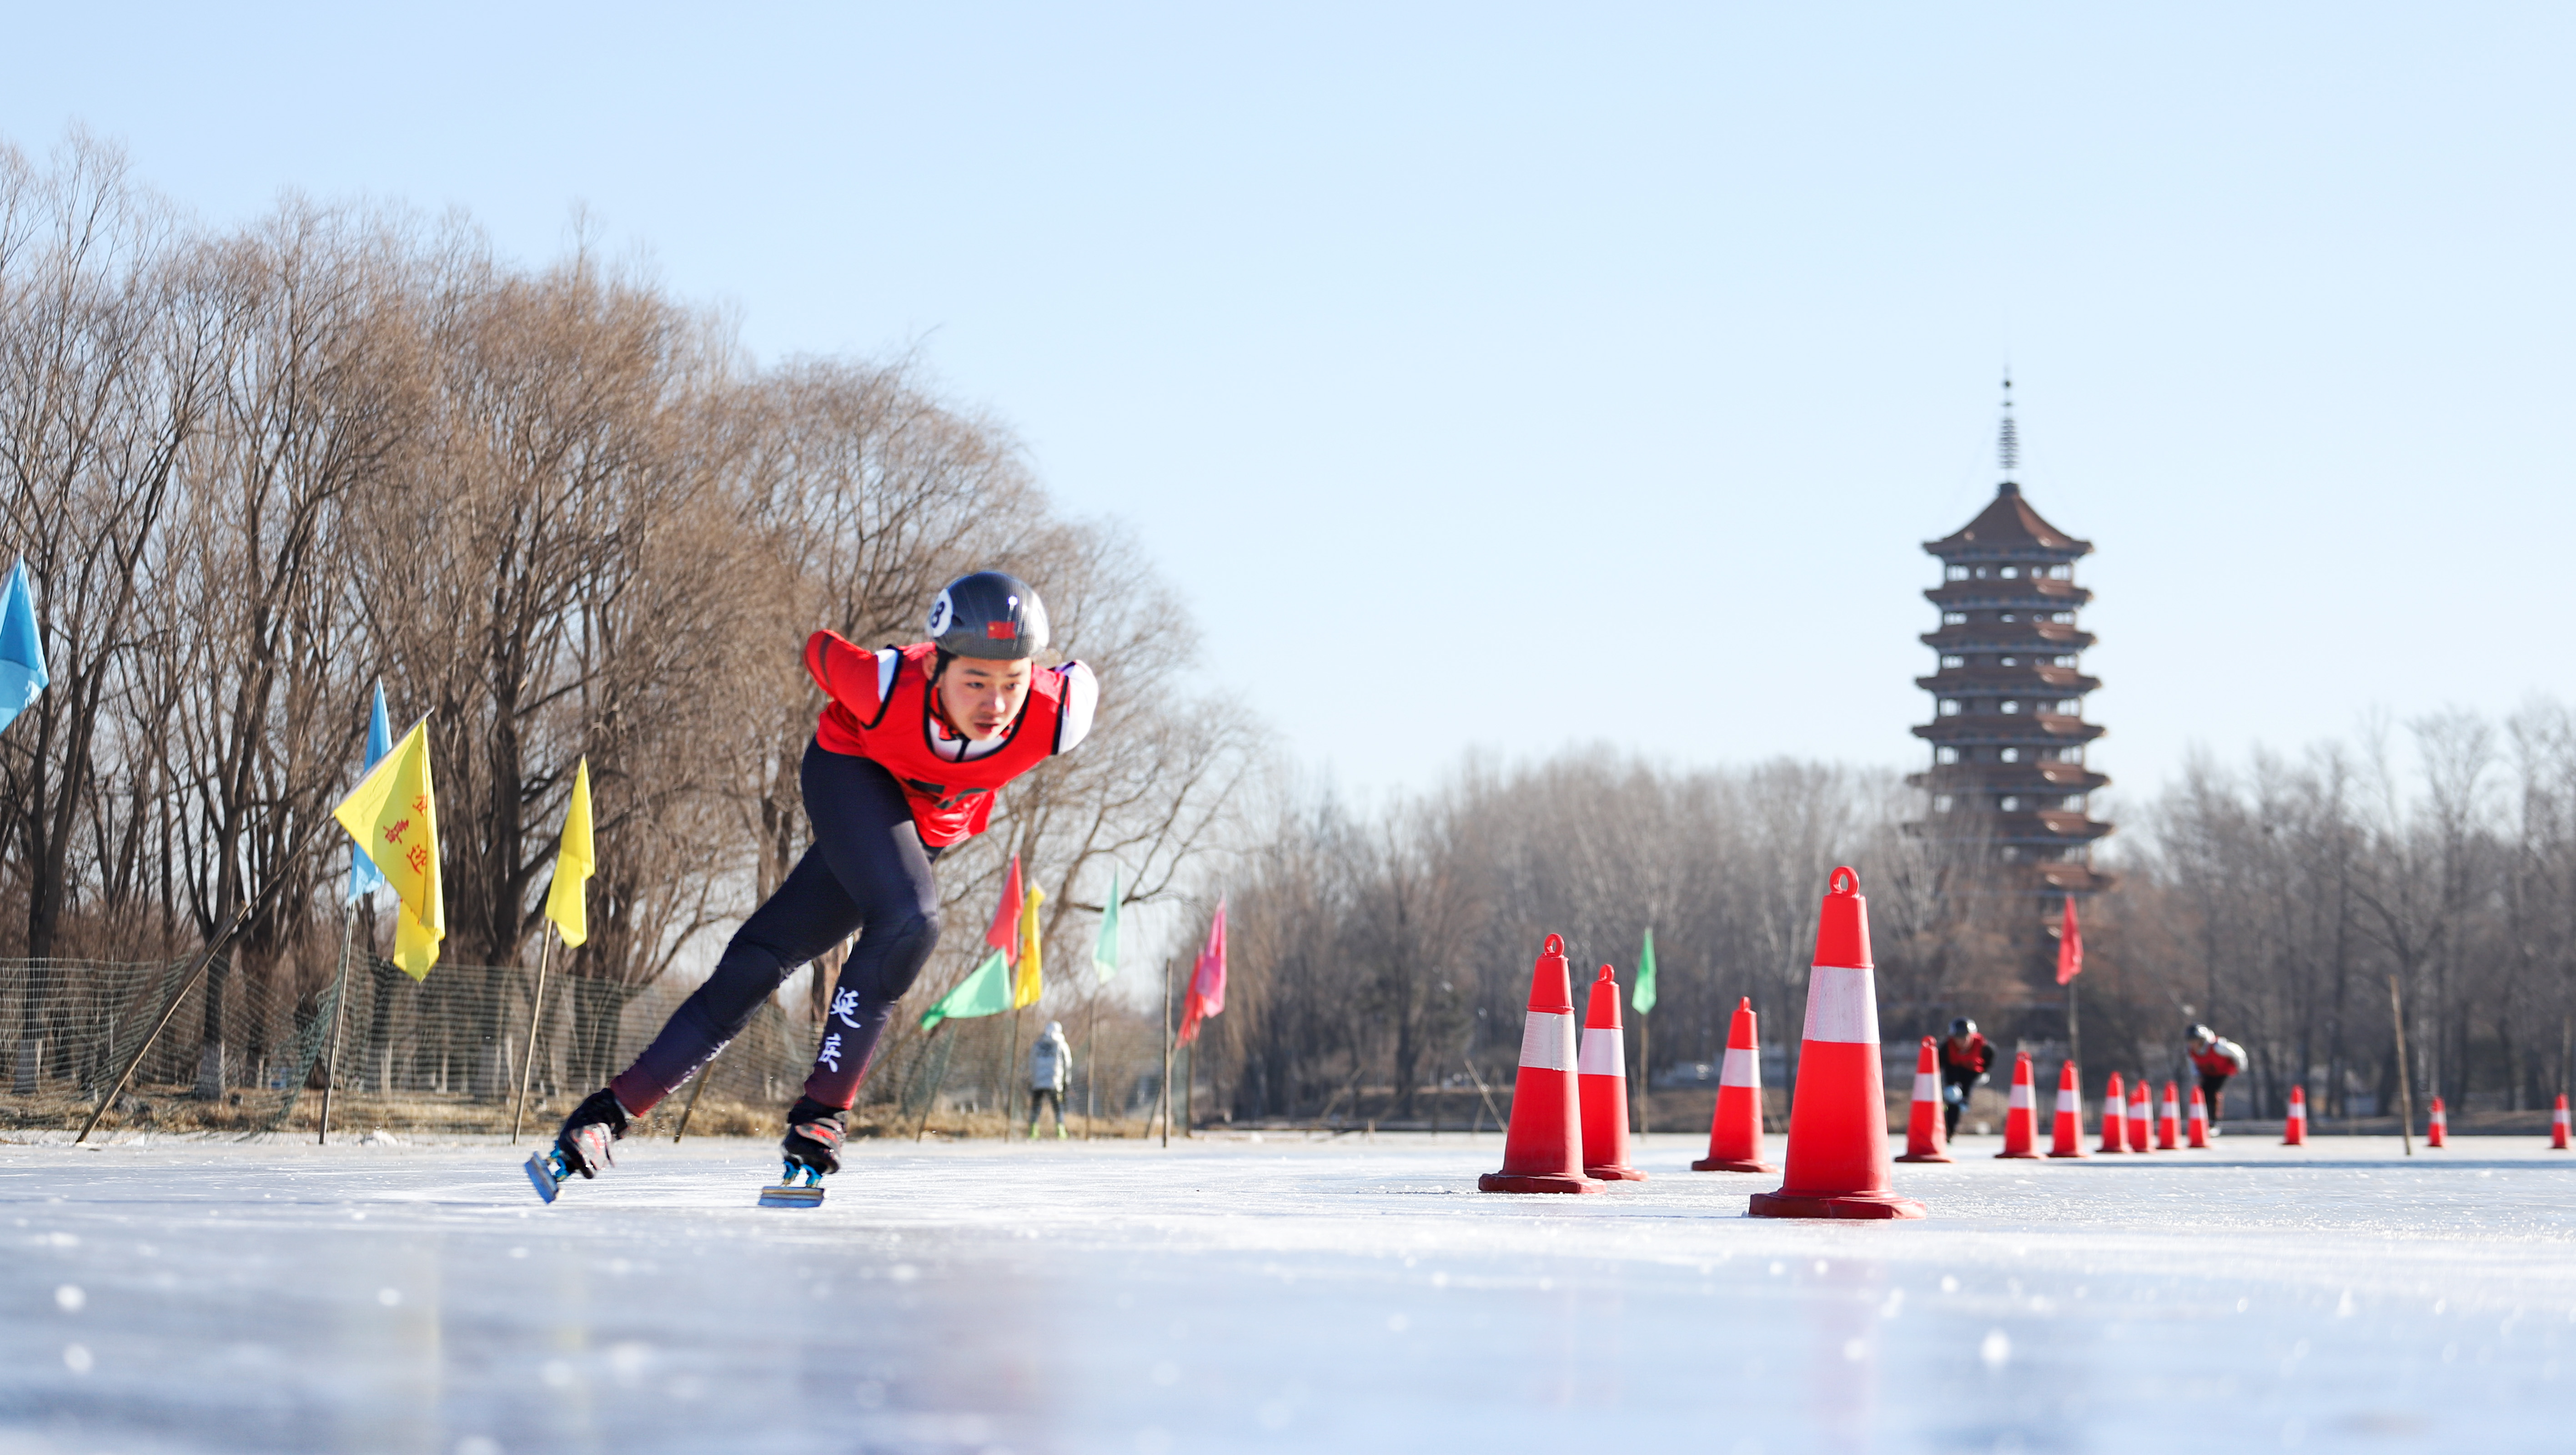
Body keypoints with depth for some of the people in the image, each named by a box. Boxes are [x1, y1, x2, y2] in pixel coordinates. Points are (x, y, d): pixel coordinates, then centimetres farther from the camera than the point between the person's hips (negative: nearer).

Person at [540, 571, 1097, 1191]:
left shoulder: (1056, 714, -33)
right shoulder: (889, 686, -38)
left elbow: (1081, 683, -7)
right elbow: (821, 649, -14)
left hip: (934, 826, 3)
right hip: (853, 770, -3)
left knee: (765, 957, -4)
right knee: (907, 919, -30)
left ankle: (616, 1107, -2)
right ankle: (821, 1110, -18)